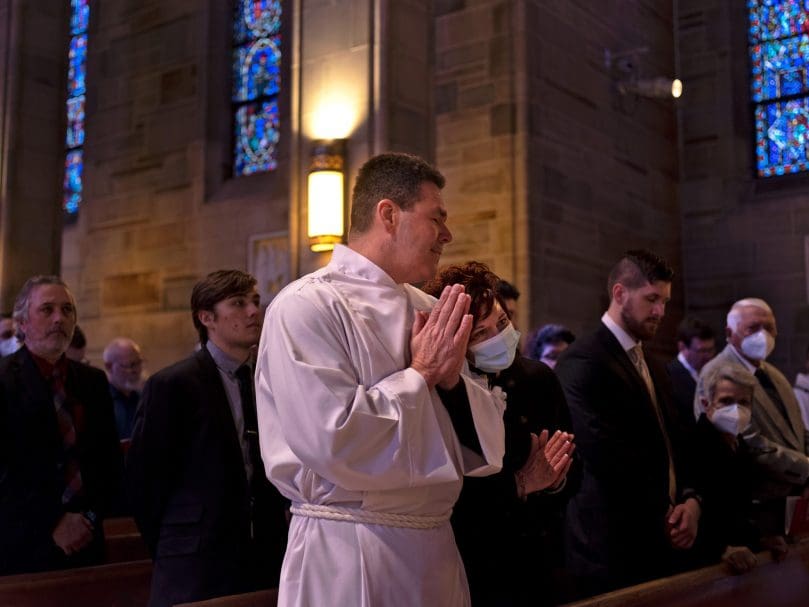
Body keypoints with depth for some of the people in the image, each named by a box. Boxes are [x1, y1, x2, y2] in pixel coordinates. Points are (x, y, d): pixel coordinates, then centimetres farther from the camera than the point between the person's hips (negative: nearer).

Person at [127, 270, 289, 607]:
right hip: (196, 570, -5)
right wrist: (173, 551, 1)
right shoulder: (170, 385, -9)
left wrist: (275, 541, 6)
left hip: (264, 562, 5)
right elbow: (144, 479, -6)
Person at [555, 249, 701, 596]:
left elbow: (672, 443, 16)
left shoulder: (650, 366, 15)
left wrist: (690, 500, -2)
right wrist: (662, 519, -12)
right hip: (615, 551, -8)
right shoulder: (583, 363, -15)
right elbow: (607, 458, -22)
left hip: (661, 544, 8)